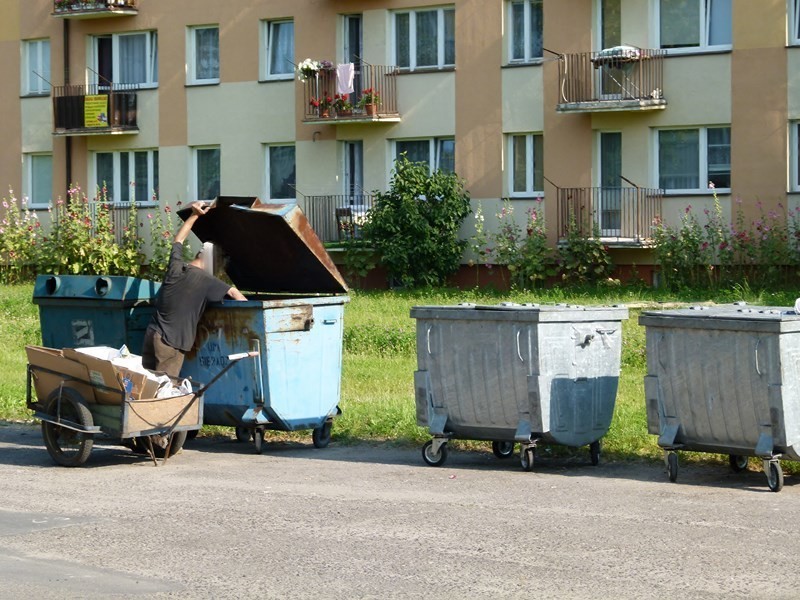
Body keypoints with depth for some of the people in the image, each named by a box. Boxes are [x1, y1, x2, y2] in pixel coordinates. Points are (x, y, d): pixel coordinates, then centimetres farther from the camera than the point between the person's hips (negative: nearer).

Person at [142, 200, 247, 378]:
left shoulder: (176, 266, 4)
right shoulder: (205, 280, -11)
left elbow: (178, 239, 21)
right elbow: (234, 293, -15)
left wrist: (194, 215, 24)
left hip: (152, 334, 6)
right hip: (172, 343, -6)